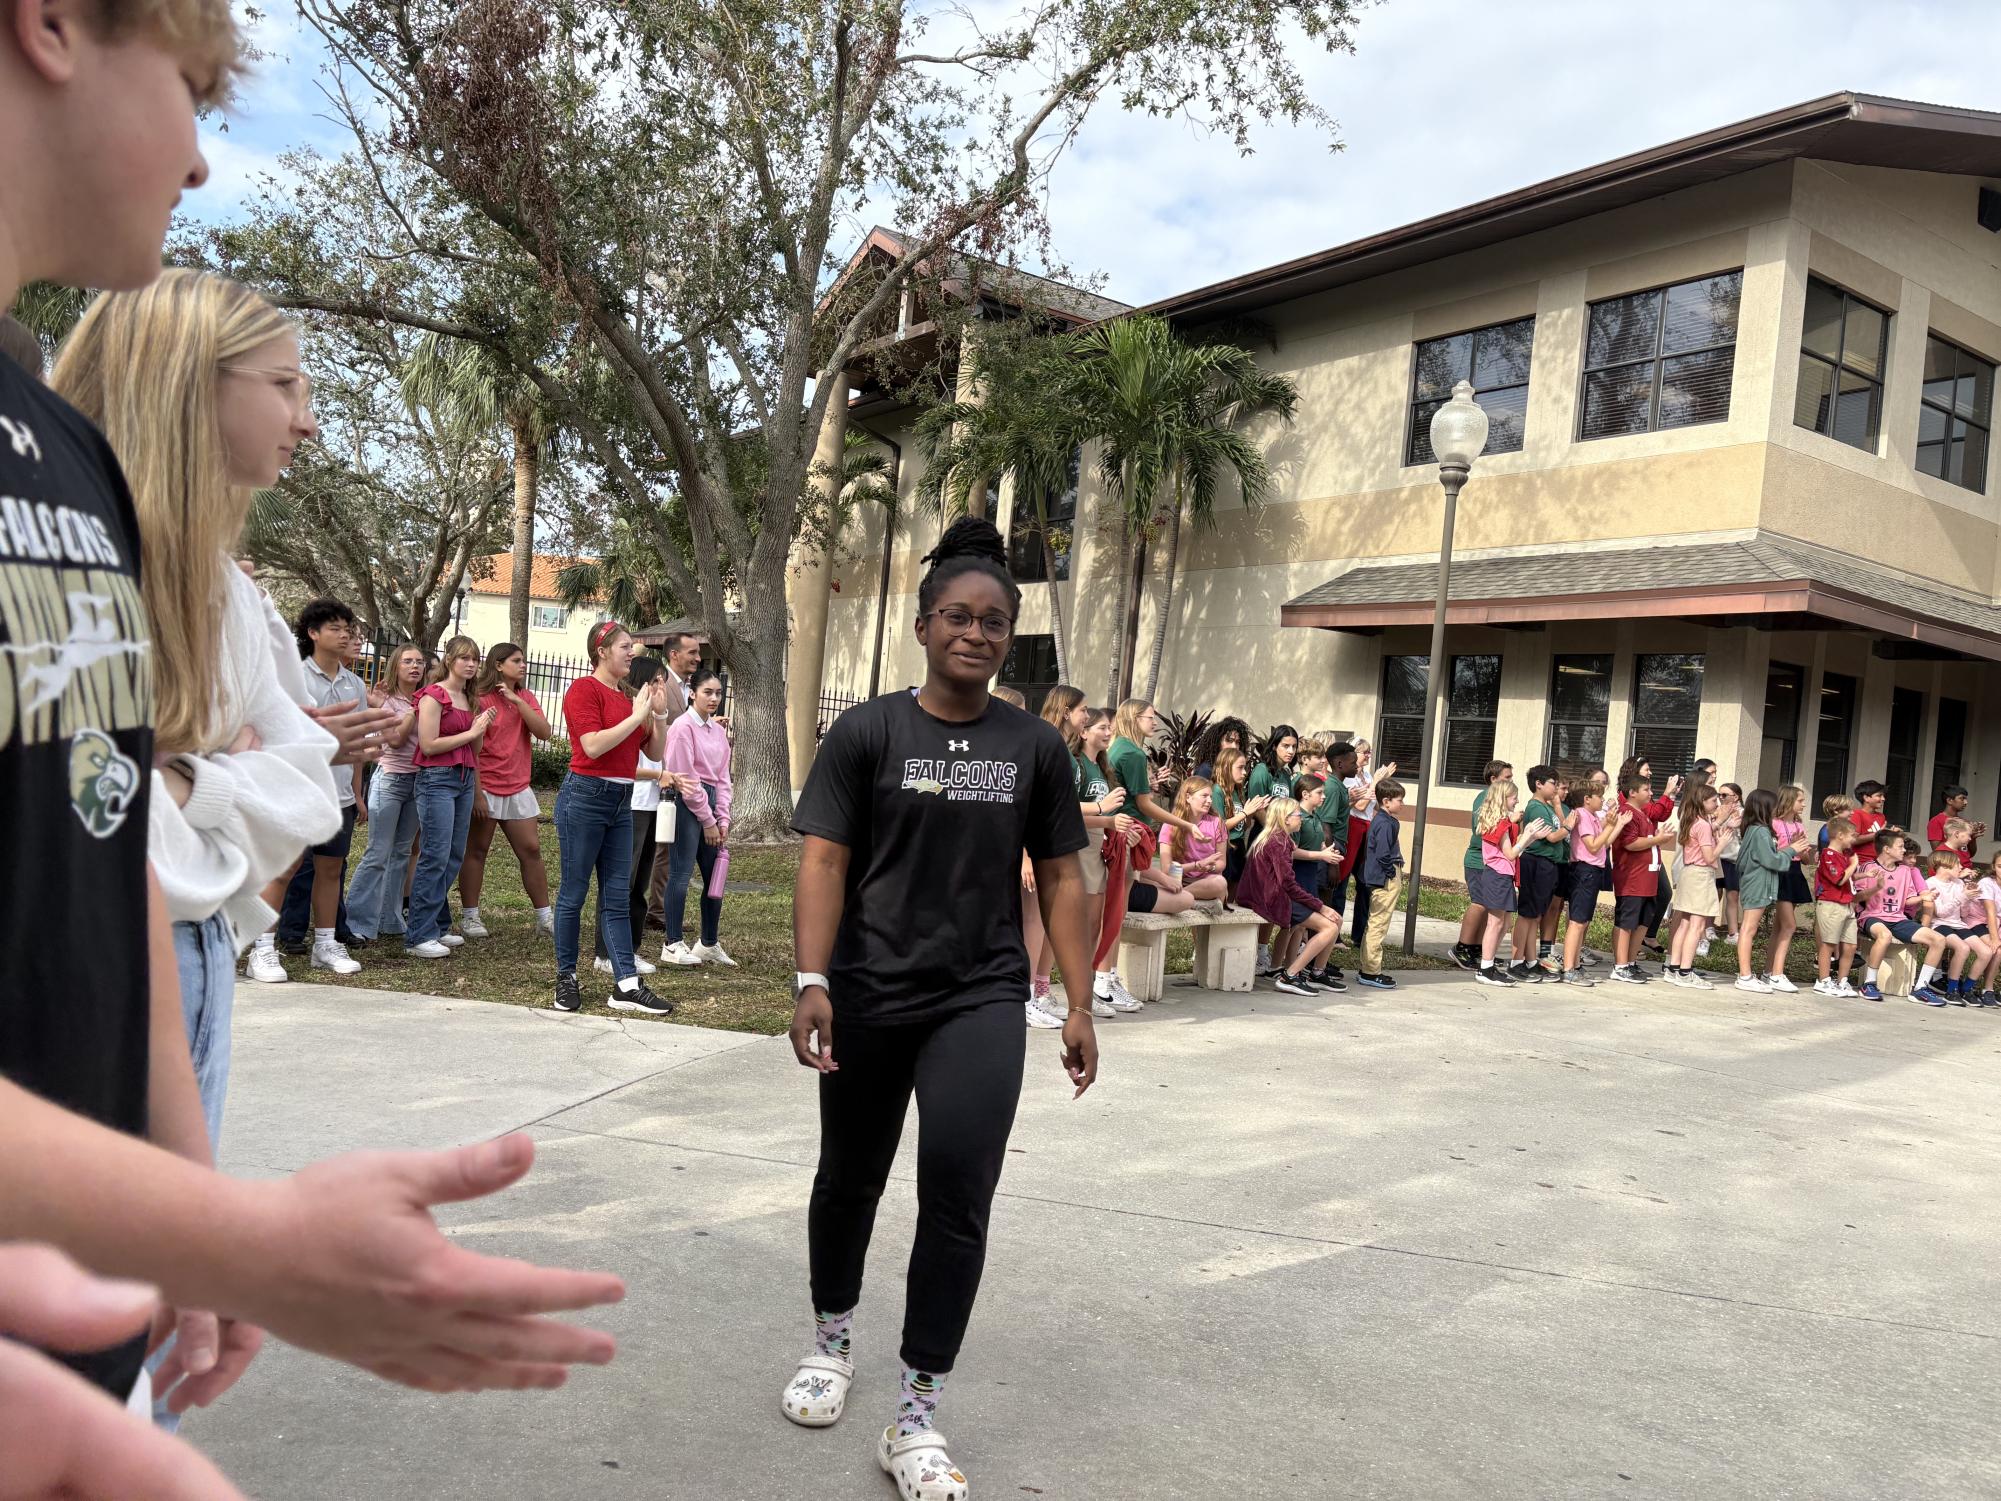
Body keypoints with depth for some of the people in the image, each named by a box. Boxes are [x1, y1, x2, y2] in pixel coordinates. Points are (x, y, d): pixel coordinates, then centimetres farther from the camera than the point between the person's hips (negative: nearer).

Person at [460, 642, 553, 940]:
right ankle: (469, 916, 14)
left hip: (518, 789, 5)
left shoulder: (526, 698, 9)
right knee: (476, 851, 5)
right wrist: (476, 791, -15)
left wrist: (516, 700, -13)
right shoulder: (480, 698, -7)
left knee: (531, 850, 4)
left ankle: (545, 918, 9)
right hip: (485, 788, -5)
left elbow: (544, 732, -6)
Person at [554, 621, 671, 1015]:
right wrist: (636, 716, -15)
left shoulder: (628, 697, 12)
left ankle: (626, 986, 7)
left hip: (621, 801, 7)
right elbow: (593, 746, -19)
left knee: (618, 896, 6)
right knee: (574, 892, 3)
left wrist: (659, 714, 0)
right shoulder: (585, 689, -7)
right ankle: (566, 978, 16)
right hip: (586, 796, -7)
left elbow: (655, 753, 13)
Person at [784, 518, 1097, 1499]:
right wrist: (811, 983, -19)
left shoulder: (1035, 747, 2)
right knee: (850, 1179, 16)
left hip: (982, 999, 1)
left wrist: (1080, 1005, 2)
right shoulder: (866, 732, -4)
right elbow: (823, 864, -7)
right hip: (869, 997, 0)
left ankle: (917, 1421, 9)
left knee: (958, 1197, -7)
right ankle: (832, 1343, 42)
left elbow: (1060, 878, 6)